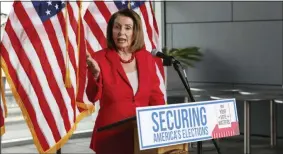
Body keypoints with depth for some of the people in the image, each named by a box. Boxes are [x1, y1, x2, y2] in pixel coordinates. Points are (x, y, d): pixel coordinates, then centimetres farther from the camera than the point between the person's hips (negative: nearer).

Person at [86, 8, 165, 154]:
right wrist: (96, 74, -28)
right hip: (111, 136, -3)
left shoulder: (146, 58, 6)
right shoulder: (99, 58, -5)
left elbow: (155, 94, 11)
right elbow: (93, 97, -11)